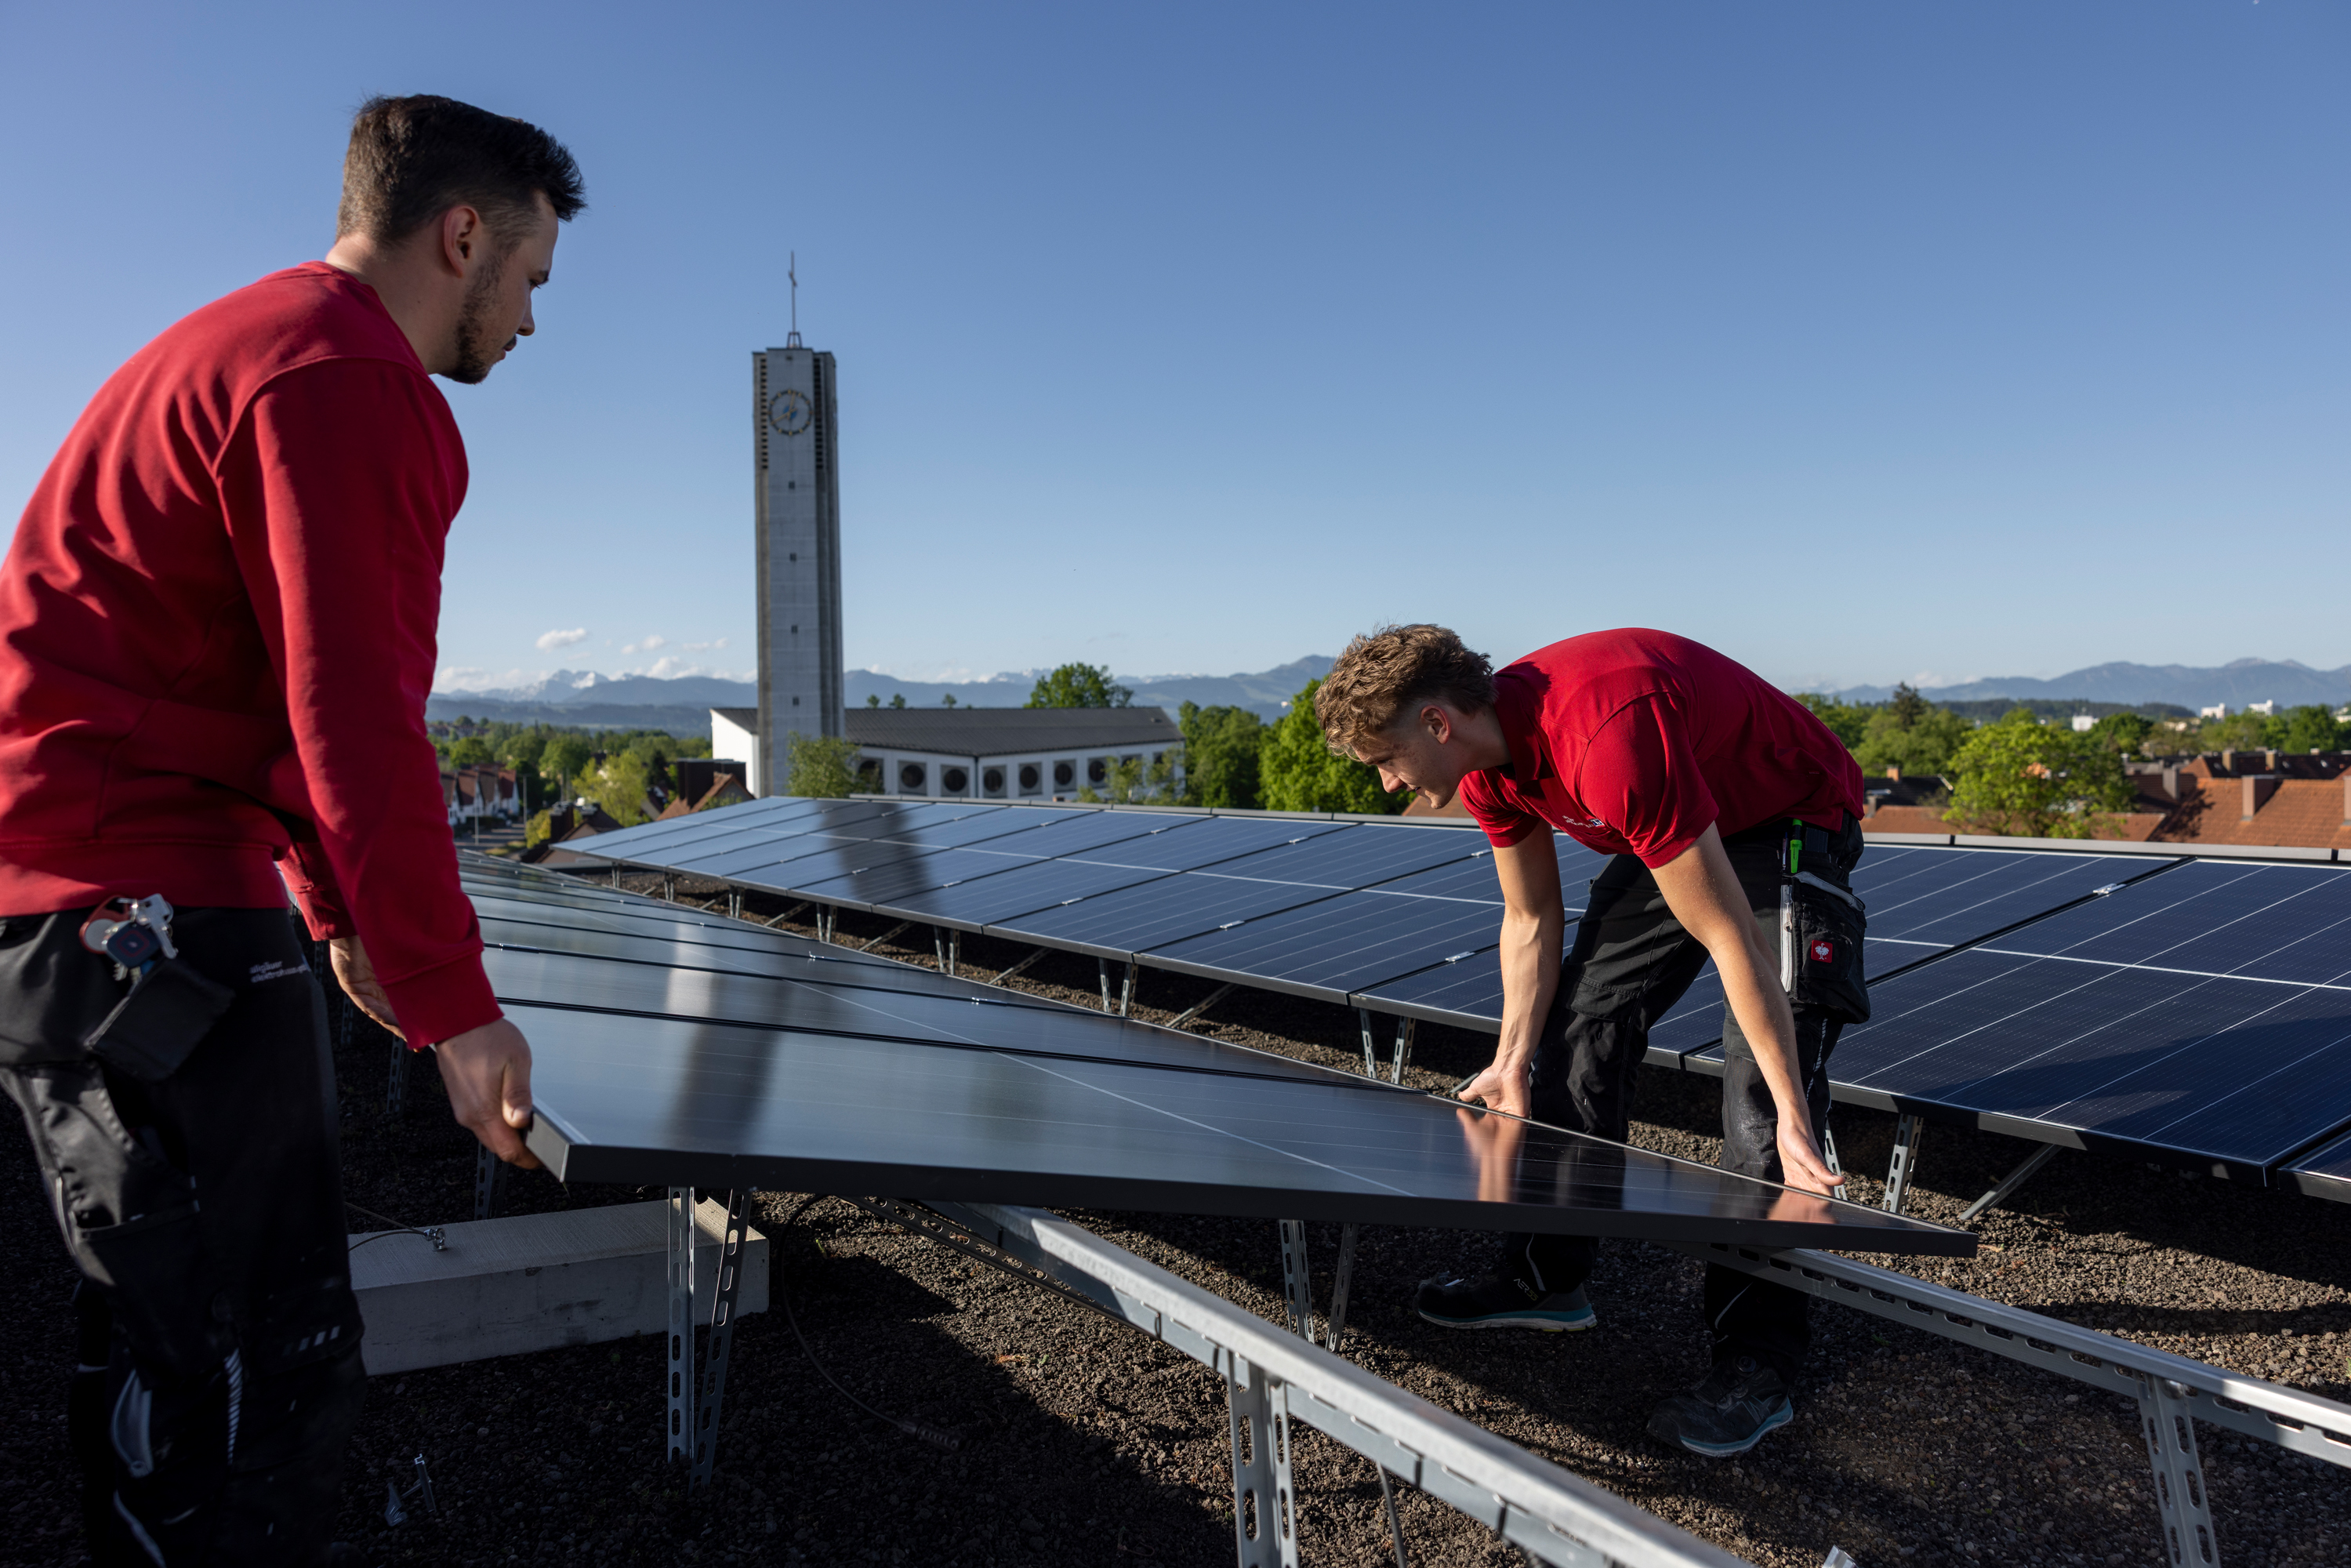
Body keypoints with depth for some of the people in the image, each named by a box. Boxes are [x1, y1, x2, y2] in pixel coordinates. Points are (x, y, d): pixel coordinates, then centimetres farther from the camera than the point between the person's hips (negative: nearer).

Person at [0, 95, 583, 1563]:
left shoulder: (253, 343, 22)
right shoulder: (353, 382, -13)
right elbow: (358, 723, -20)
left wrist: (346, 923, 29)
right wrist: (454, 1000, -12)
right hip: (148, 905, -11)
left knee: (246, 1346, 16)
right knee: (257, 1369, -5)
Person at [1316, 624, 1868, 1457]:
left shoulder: (1608, 738, -40)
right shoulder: (1488, 757, -12)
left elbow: (1730, 936, -37)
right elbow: (1531, 919, 1)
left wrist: (1793, 1113, -34)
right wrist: (1512, 1063, -3)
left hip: (1790, 826, -8)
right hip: (1675, 834, 8)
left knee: (1760, 1089, -17)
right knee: (1579, 1029, 7)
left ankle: (1757, 1361, -6)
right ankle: (1548, 1276, 21)